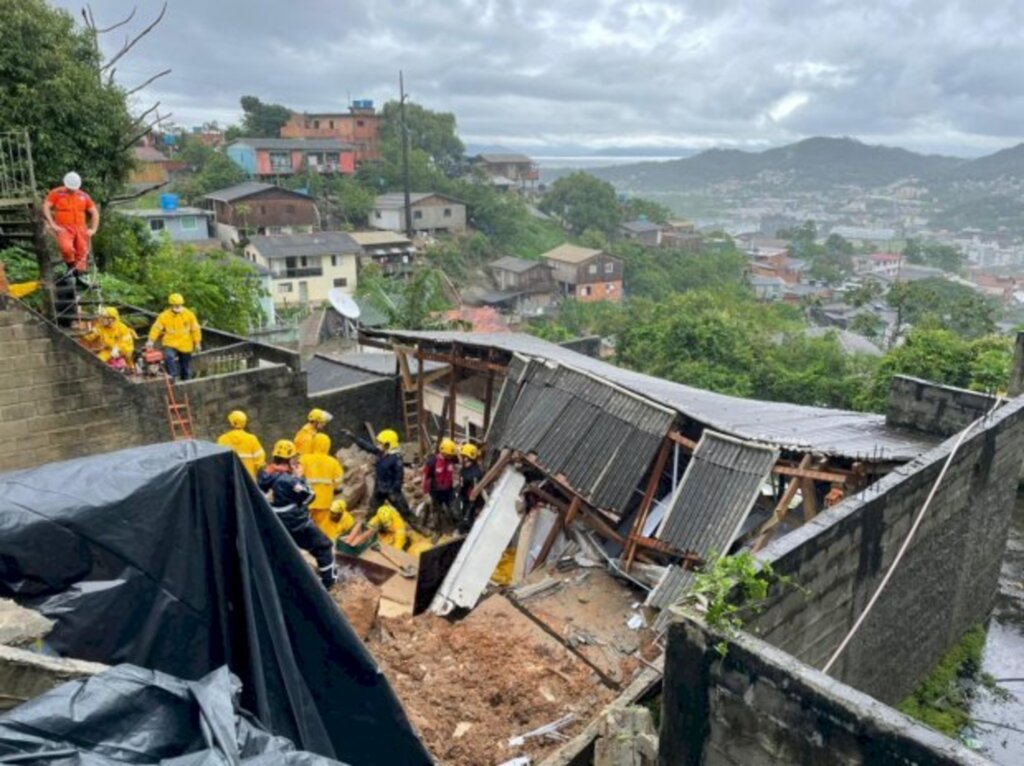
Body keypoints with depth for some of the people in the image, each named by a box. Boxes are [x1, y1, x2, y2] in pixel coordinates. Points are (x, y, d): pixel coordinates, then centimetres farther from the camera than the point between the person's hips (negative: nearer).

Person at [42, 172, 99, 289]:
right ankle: (70, 267, -2)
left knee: (82, 252, 2)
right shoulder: (56, 193, 3)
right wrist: (53, 225, -12)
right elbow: (46, 207, -4)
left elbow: (94, 212, 16)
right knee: (66, 247, -29)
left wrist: (93, 229, 6)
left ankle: (78, 277, 14)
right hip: (64, 228, -4)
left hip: (80, 229, 4)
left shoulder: (83, 196, 12)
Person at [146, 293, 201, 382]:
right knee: (168, 356, -32)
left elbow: (195, 329, 0)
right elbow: (156, 328, -9)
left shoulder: (189, 315, -6)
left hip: (185, 345, 2)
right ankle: (173, 376, -22)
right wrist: (151, 340, -20)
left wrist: (197, 343, 1)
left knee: (186, 365, 12)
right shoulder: (164, 316, -8)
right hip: (170, 344, -1)